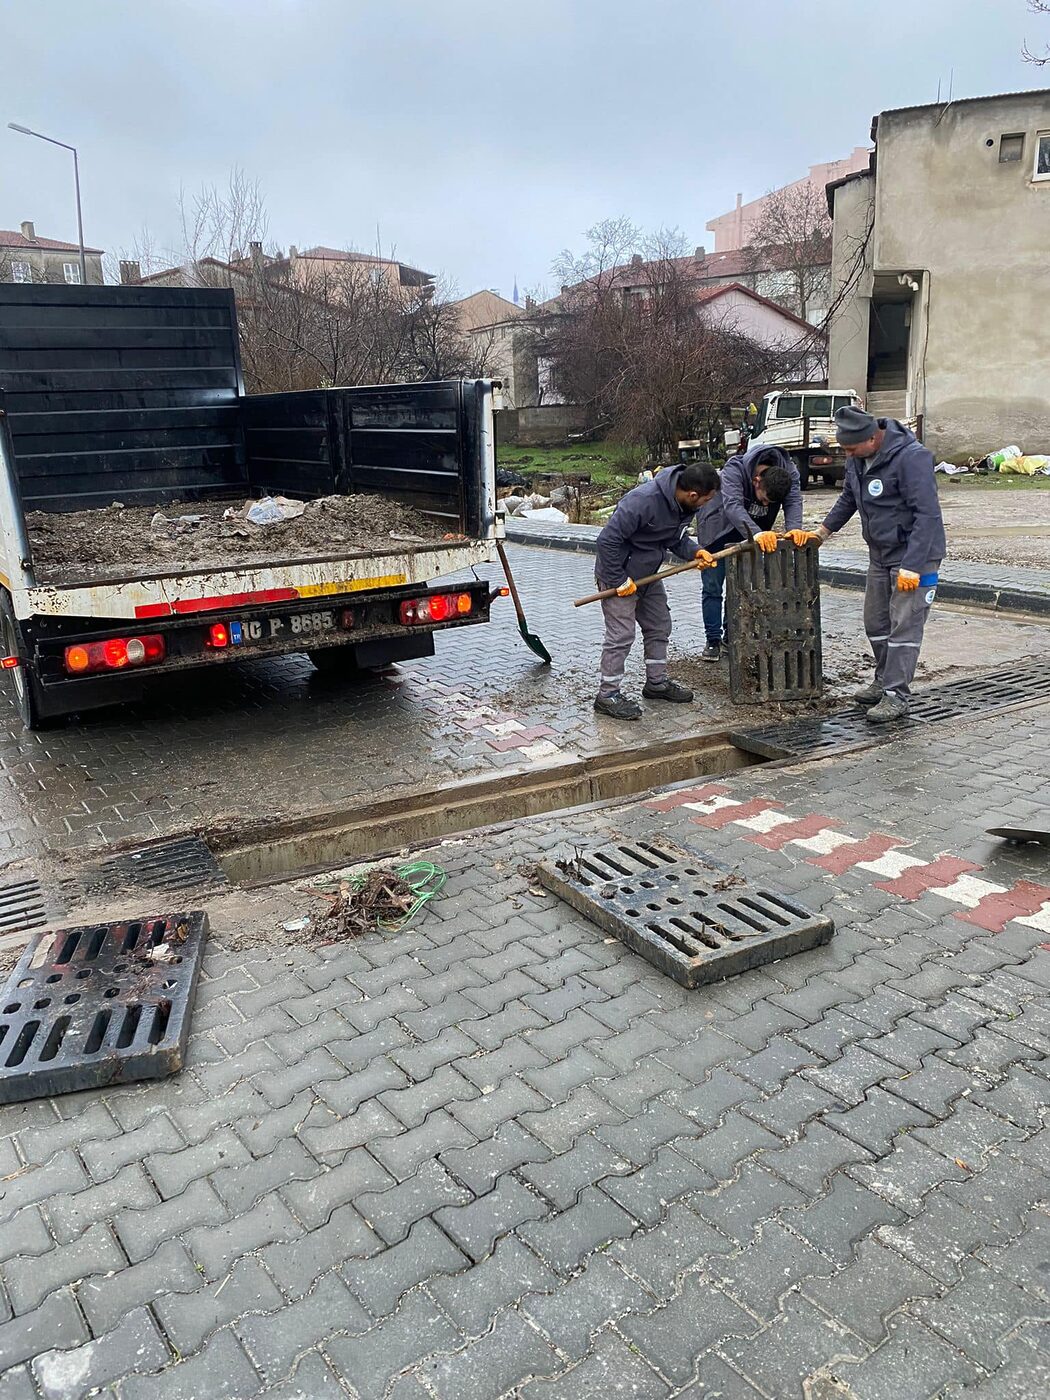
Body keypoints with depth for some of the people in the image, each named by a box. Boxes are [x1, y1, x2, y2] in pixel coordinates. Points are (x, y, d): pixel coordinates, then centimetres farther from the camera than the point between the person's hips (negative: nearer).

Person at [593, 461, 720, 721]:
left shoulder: (684, 505, -5)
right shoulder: (643, 501, -32)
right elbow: (607, 540, -29)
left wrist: (695, 552, -9)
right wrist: (619, 580, -24)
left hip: (648, 574, 9)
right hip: (619, 575, -9)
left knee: (659, 626, 16)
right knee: (621, 635, -7)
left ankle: (657, 682, 31)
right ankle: (607, 695, 4)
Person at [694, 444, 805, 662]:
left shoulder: (789, 472, -23)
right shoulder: (734, 470, -36)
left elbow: (793, 502, -32)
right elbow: (732, 506, -49)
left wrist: (795, 529, -54)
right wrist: (757, 533, -64)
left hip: (748, 533, 4)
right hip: (718, 529, -4)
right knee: (713, 587, -4)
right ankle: (713, 640, 3)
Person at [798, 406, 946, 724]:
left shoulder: (911, 458, -23)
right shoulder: (858, 458, 2)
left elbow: (927, 514, -25)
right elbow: (848, 499, 21)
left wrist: (912, 566, -28)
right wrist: (824, 529, 12)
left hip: (914, 557, -8)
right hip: (880, 555, 8)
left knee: (904, 627, -7)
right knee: (876, 623, 15)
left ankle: (896, 697, -2)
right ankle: (883, 681, 29)